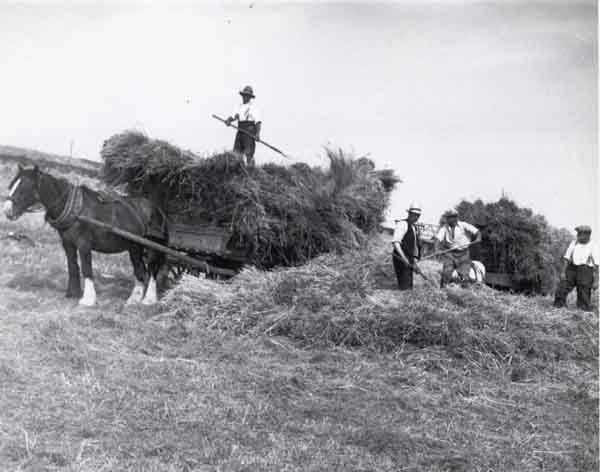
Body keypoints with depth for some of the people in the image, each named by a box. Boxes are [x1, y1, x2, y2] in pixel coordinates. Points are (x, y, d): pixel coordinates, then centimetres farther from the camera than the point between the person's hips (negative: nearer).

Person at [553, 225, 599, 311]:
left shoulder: (592, 247, -3)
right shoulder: (573, 244, 5)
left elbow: (596, 266, -3)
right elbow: (566, 258, 4)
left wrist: (596, 281, -8)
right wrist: (563, 272, -6)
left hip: (585, 271, -3)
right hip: (572, 269, 3)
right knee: (562, 289, -7)